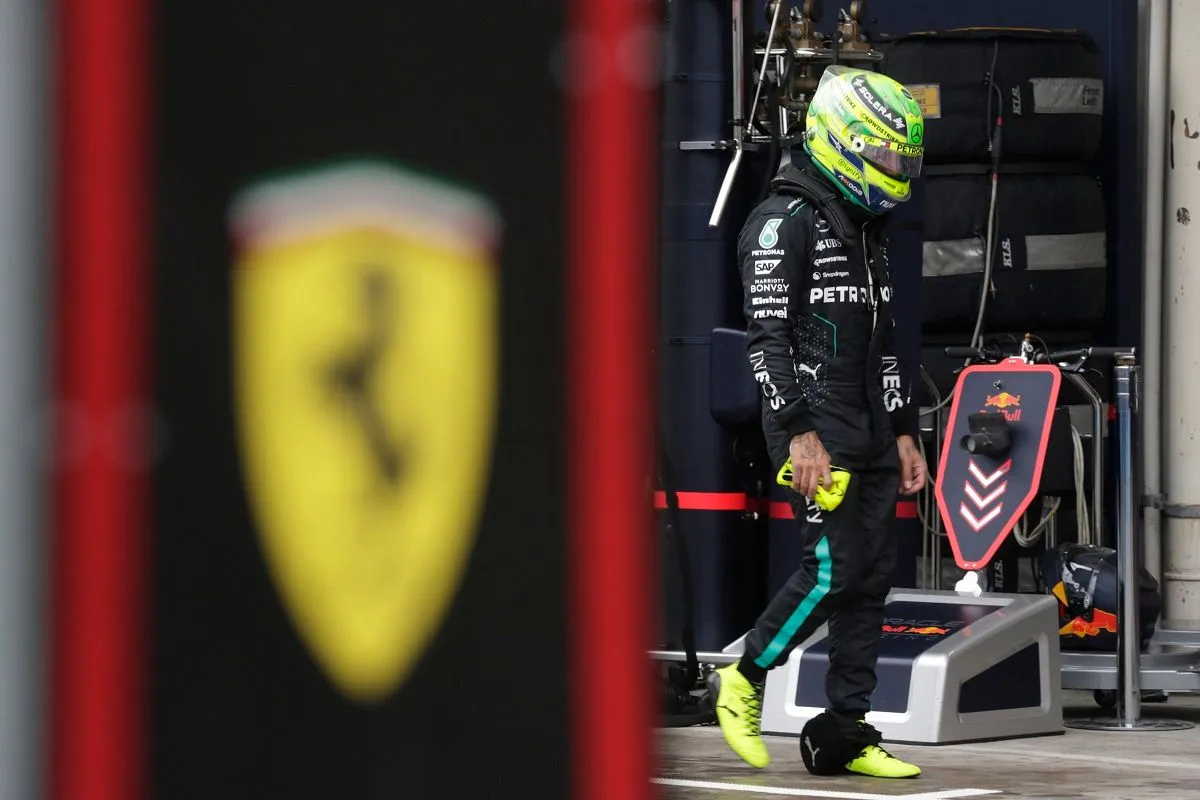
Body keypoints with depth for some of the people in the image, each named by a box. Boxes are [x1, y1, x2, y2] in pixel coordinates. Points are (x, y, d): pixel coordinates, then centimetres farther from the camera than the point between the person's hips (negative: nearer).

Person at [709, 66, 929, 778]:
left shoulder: (868, 229, 20)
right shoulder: (786, 222, -9)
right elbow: (769, 336, -16)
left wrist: (903, 432, 20)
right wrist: (799, 433, -22)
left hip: (872, 430, 9)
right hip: (818, 426, -9)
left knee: (873, 575, 4)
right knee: (835, 568, -14)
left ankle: (848, 732, 7)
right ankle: (745, 680, 5)